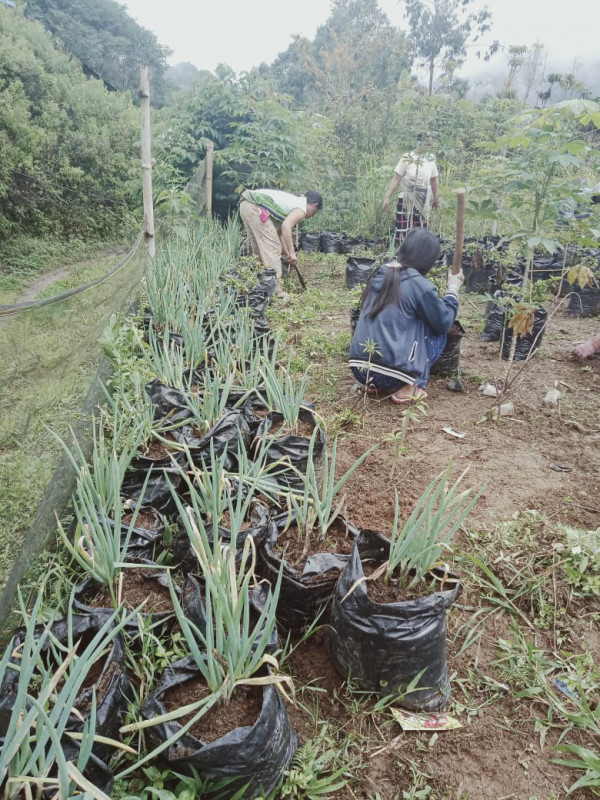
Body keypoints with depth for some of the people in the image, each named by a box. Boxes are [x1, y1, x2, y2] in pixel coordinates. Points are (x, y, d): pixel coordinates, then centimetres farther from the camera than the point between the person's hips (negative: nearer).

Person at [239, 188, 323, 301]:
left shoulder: (293, 201, 27)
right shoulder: (301, 208, 0)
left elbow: (279, 230, 31)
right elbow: (286, 226, -19)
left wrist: (287, 254, 32)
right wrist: (292, 253, -16)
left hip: (246, 204, 10)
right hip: (256, 207, -10)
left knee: (260, 249, 20)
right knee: (272, 249, -6)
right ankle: (275, 291, -7)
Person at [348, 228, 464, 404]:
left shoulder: (380, 274, 10)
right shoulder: (419, 284, -9)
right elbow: (444, 323, 4)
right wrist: (453, 288, 16)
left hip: (359, 368, 7)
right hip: (390, 373, -6)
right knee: (437, 333, 14)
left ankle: (373, 384, 16)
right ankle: (408, 388, 3)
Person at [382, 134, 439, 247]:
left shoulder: (431, 159, 3)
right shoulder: (407, 158, -10)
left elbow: (433, 180, 13)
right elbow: (396, 179, -12)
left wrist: (436, 198, 20)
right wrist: (387, 197, -18)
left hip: (423, 202, 4)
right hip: (406, 200, -4)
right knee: (403, 229, -6)